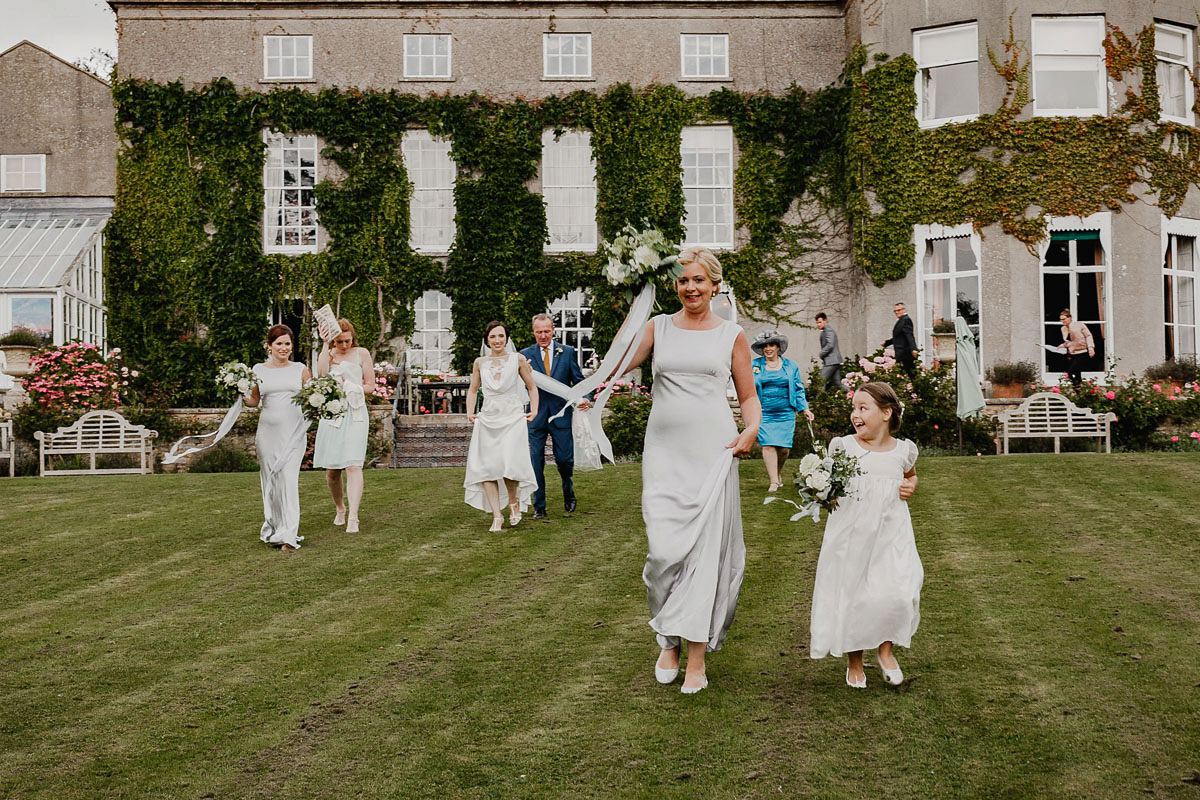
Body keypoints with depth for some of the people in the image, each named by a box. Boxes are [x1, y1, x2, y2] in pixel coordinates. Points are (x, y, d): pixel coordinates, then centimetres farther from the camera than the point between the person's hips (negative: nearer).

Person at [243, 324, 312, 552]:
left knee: (288, 478, -13)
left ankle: (289, 535, -14)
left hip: (293, 431, -2)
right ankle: (273, 527, 23)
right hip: (268, 431, 2)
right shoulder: (258, 370, 8)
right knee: (270, 480, 6)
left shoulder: (300, 369, 7)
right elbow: (253, 401, 12)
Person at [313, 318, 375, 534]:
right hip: (331, 413, 3)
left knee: (353, 465, -15)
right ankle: (339, 508, 29)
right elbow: (321, 373, -11)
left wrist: (352, 388, -9)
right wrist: (325, 344, -10)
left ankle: (353, 518, -20)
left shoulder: (362, 354, 7)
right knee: (331, 469, 4)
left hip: (355, 414, -3)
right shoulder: (328, 354, 11)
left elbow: (371, 386, 7)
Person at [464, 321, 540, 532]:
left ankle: (514, 501, 14)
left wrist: (534, 410, 1)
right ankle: (497, 516, -1)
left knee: (510, 464, -16)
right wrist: (470, 412, 6)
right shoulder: (480, 363, 9)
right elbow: (473, 390, 20)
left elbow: (531, 387, 12)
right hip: (488, 419, 3)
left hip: (512, 418, -3)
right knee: (485, 466, -6)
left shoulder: (517, 360, 2)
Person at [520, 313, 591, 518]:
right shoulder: (526, 355, 4)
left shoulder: (567, 352, 5)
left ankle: (569, 494, 30)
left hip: (561, 414, 0)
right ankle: (539, 507, 13)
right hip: (536, 415, 0)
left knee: (565, 459, 1)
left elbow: (578, 380, 6)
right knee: (536, 462, 2)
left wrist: (584, 398, -13)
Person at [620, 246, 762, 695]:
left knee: (706, 547, -3)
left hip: (713, 452, -1)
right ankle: (669, 641, 16)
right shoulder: (659, 326, 9)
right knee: (664, 550, -6)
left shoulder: (732, 336, 8)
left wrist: (752, 429, -6)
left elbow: (748, 394, 13)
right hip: (664, 452, 1)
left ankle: (697, 652, 6)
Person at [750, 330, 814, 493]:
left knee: (784, 447, 0)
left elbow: (798, 389, 12)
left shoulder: (790, 366, 9)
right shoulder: (754, 365, 7)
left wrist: (805, 409, 4)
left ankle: (777, 473, 27)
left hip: (785, 413, 1)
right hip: (764, 413, -1)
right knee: (768, 445, -11)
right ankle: (773, 481, -9)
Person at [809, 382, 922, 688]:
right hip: (850, 534, 0)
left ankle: (886, 647, 14)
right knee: (850, 594, 5)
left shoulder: (903, 450, 3)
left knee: (899, 592, -14)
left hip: (890, 533, 1)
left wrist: (911, 486, 3)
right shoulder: (843, 447, -3)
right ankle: (854, 661, 26)